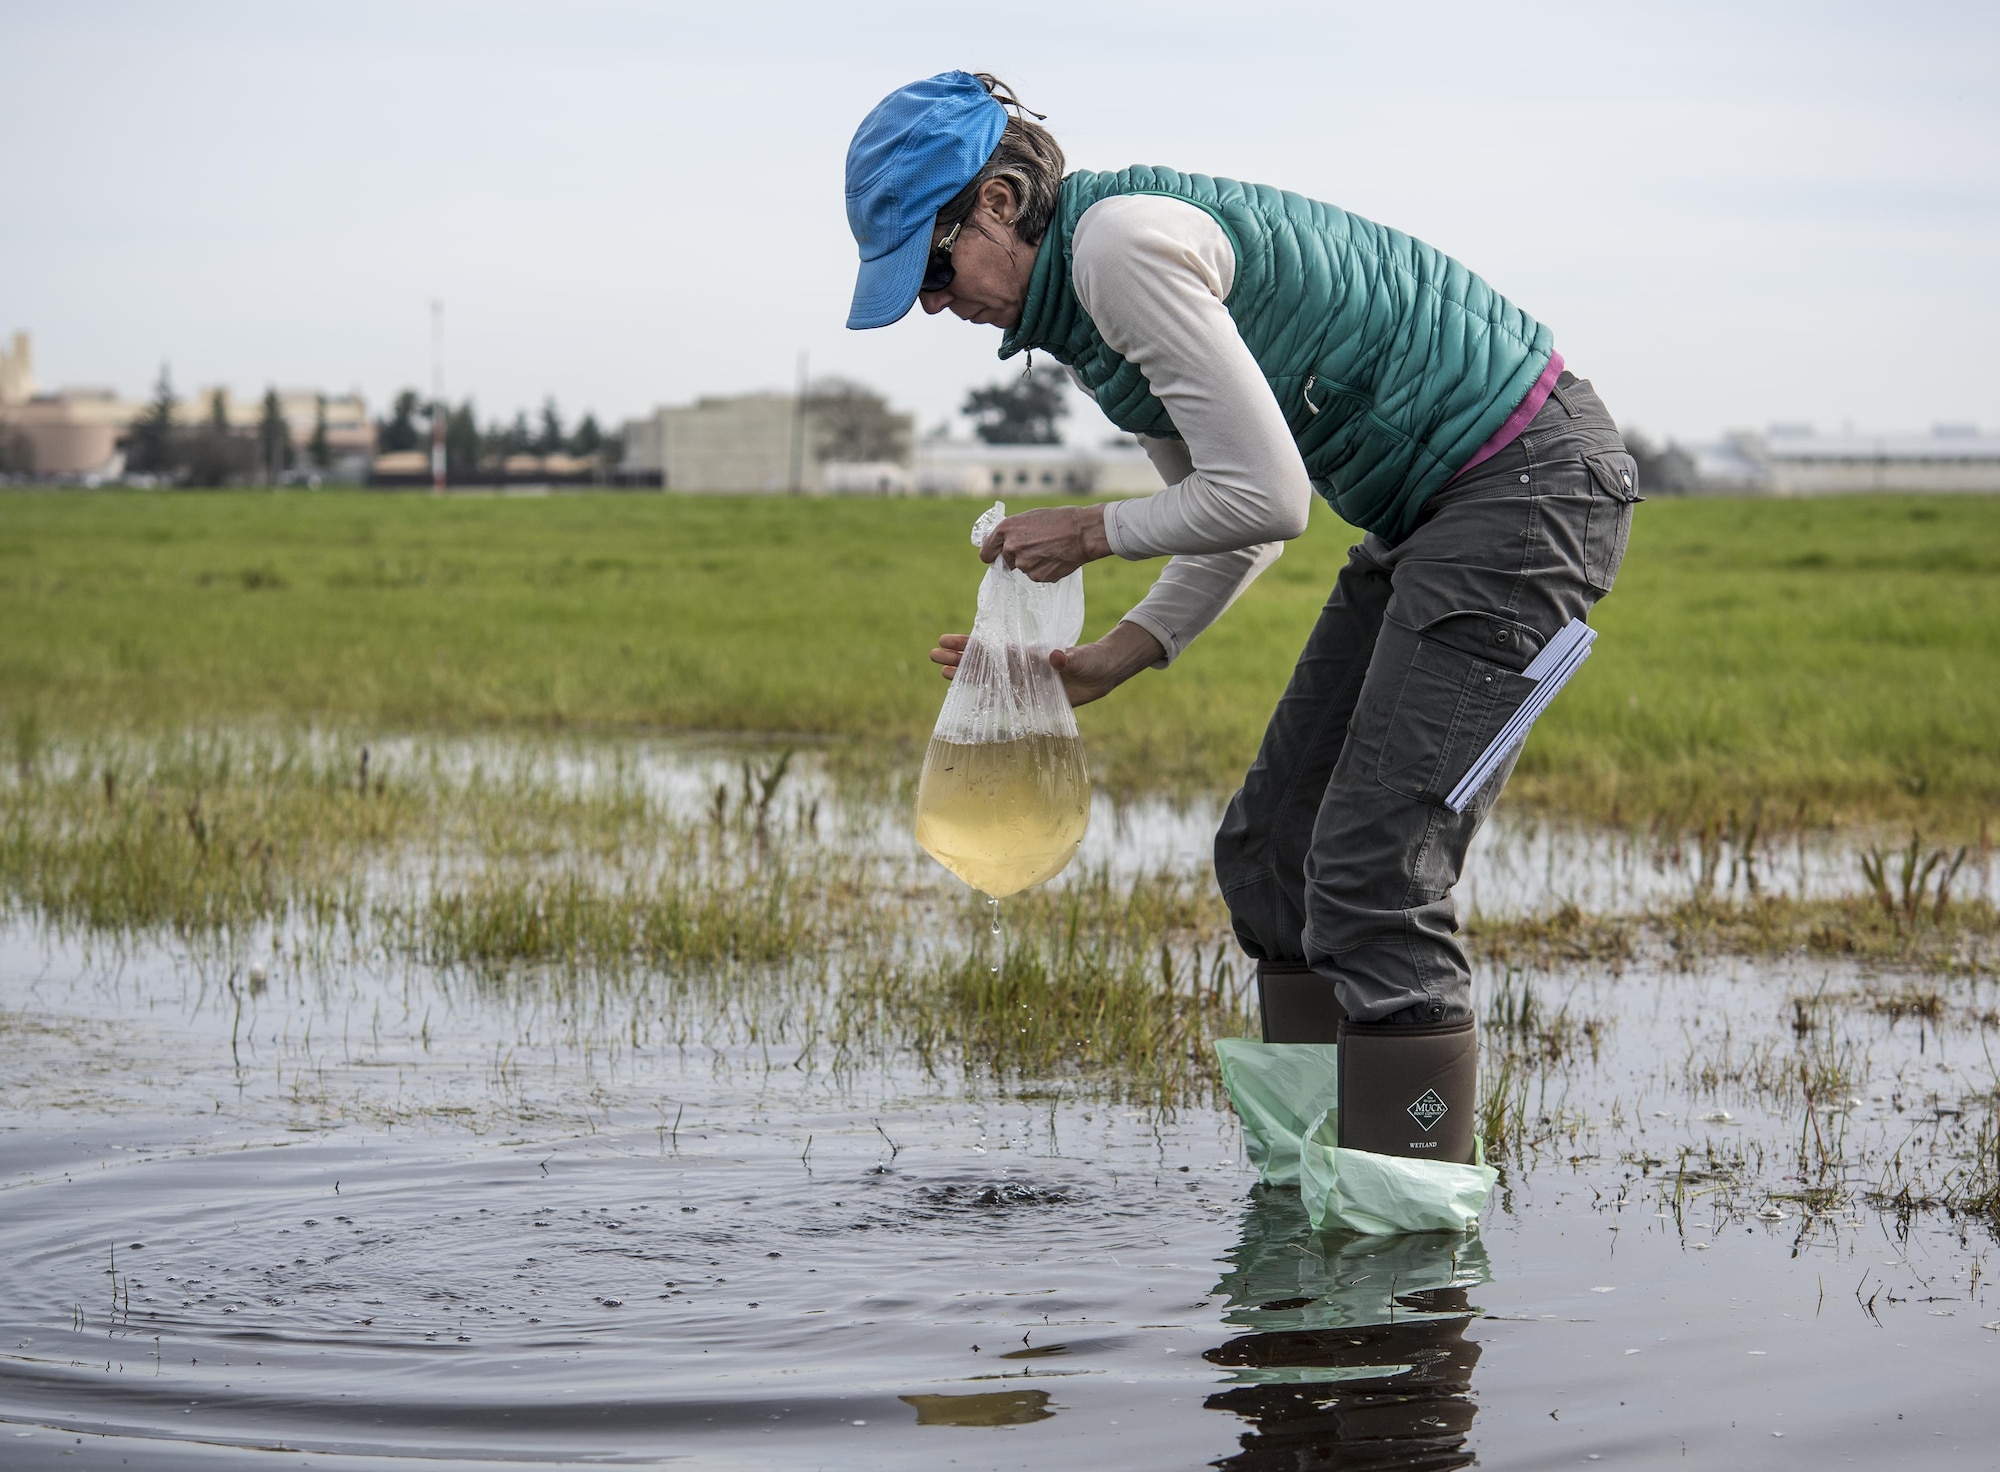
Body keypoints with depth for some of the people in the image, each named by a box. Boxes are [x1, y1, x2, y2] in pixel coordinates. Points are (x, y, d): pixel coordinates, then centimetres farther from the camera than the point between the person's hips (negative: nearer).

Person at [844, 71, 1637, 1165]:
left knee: (1371, 875, -14)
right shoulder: (1074, 310, 12)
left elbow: (1265, 497, -22)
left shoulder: (1124, 242, -19)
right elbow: (1240, 525, 19)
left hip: (1531, 482, -11)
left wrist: (1091, 532, -7)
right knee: (1270, 853, 10)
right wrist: (1107, 663, 8)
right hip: (1439, 503, 11)